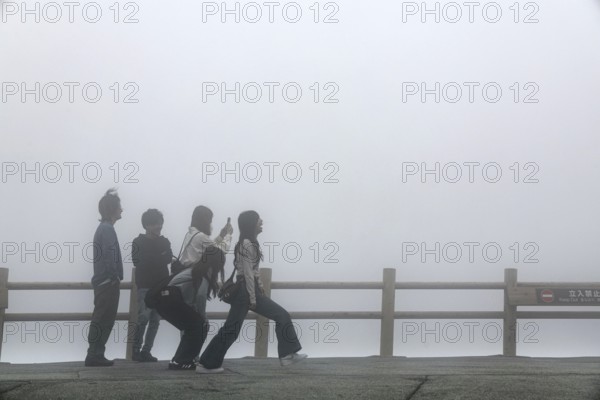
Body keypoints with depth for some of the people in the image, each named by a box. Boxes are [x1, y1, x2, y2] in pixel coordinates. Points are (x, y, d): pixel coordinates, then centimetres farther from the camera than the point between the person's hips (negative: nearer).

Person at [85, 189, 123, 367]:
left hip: (103, 281, 10)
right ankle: (95, 355, -8)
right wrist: (115, 276, -16)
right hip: (108, 281, -10)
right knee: (103, 320, -8)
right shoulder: (107, 229, -14)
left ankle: (95, 355, 14)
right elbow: (109, 256, -24)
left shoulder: (103, 227, 18)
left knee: (101, 320, 12)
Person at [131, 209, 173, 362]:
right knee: (144, 318, -14)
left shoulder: (164, 242, 14)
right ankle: (136, 350, -6)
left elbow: (168, 258, 1)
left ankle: (146, 351, 6)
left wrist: (151, 259, -8)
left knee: (155, 320, 2)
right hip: (145, 286, -4)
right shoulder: (139, 242, 2)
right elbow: (137, 261, -7)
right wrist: (159, 258, -1)